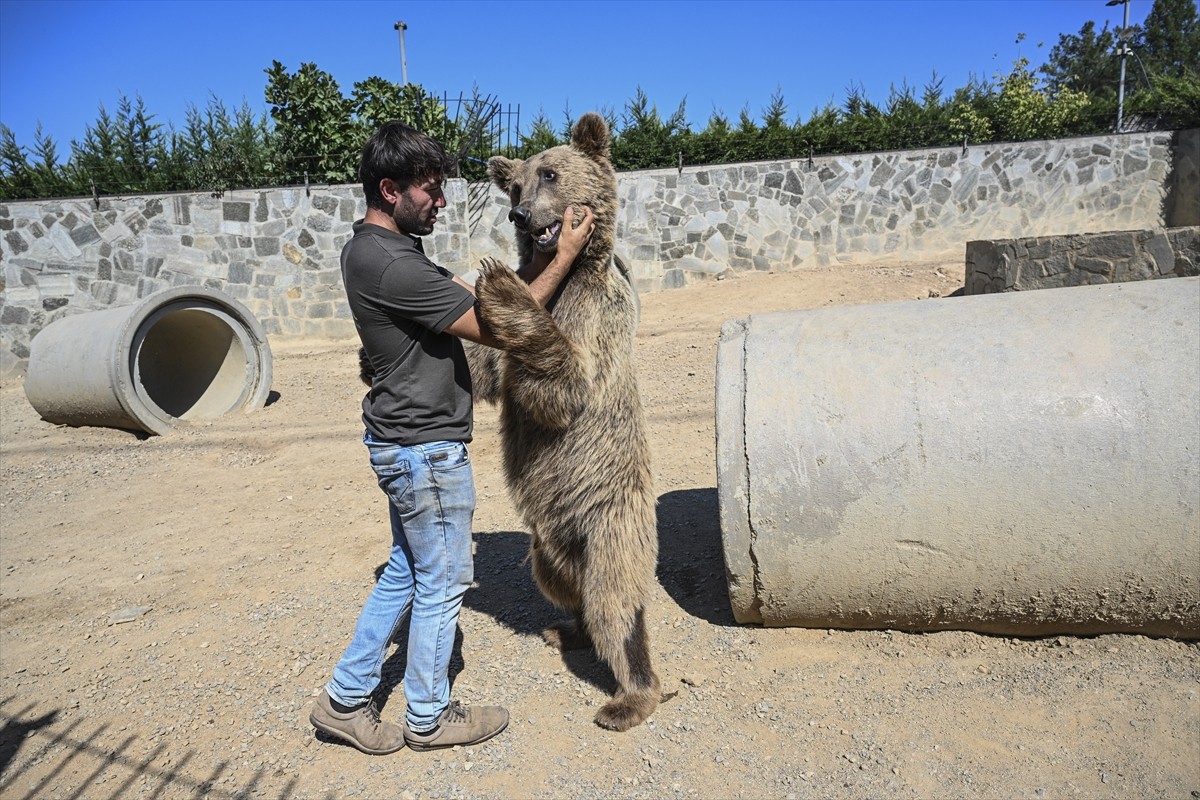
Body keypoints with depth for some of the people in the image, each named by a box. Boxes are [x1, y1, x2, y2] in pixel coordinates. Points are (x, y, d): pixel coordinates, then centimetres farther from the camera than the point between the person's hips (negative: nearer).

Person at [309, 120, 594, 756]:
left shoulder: (372, 247, 9)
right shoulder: (390, 264, -24)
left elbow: (472, 296, 8)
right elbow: (496, 328, -22)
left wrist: (543, 252, 0)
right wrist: (565, 257, -15)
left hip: (403, 442, 10)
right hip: (426, 449, -10)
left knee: (406, 571, 22)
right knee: (441, 582, 8)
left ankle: (345, 697, 32)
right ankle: (428, 718, 27)